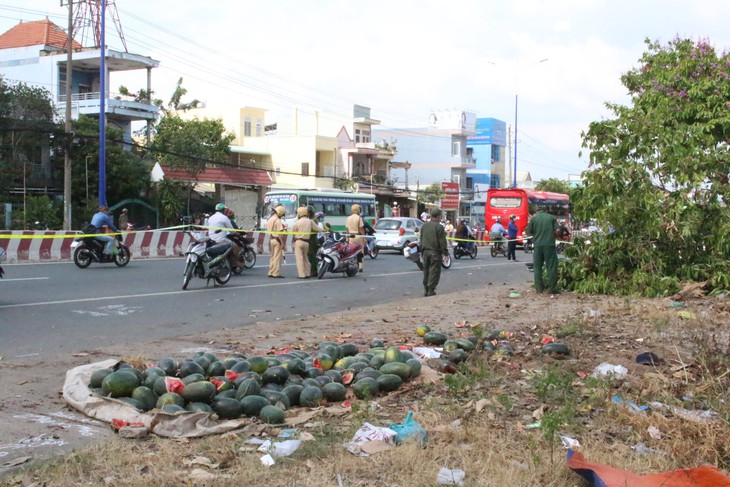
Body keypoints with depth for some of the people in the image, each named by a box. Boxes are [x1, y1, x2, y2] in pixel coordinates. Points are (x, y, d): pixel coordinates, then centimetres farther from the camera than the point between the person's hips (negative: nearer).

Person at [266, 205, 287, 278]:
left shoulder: (269, 219, 13)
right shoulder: (278, 220, -15)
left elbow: (268, 230, 14)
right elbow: (280, 233, -19)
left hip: (271, 239, 9)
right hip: (277, 240, -9)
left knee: (272, 257, 15)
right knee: (277, 257, -5)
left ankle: (271, 273, 16)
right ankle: (276, 273, -6)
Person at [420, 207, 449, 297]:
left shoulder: (424, 226, 9)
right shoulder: (439, 227, -12)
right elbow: (442, 242, -12)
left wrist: (422, 252, 21)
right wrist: (445, 253, -6)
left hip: (425, 252, 6)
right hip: (435, 252, -6)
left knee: (426, 271, 14)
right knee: (434, 272, -1)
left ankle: (426, 290, 18)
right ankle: (431, 291, -3)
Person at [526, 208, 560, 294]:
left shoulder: (533, 218, 6)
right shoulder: (552, 218, 7)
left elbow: (528, 232, 5)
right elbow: (557, 230, -2)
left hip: (538, 245, 1)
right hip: (550, 244, -1)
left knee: (537, 267, 11)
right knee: (551, 267, 3)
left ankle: (539, 288, 10)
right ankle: (552, 288, 0)